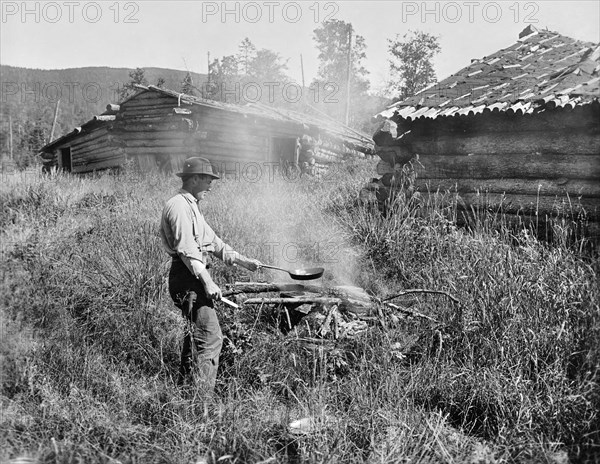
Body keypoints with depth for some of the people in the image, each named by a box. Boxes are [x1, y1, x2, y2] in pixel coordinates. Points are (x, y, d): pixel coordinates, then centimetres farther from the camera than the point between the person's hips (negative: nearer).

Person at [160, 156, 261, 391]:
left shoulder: (191, 206, 21)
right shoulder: (179, 206, -13)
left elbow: (213, 242, 20)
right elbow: (187, 250, -22)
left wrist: (244, 261, 14)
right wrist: (207, 282, -24)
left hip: (194, 278, 11)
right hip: (188, 278, -11)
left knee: (196, 333, 19)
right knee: (211, 337, -10)